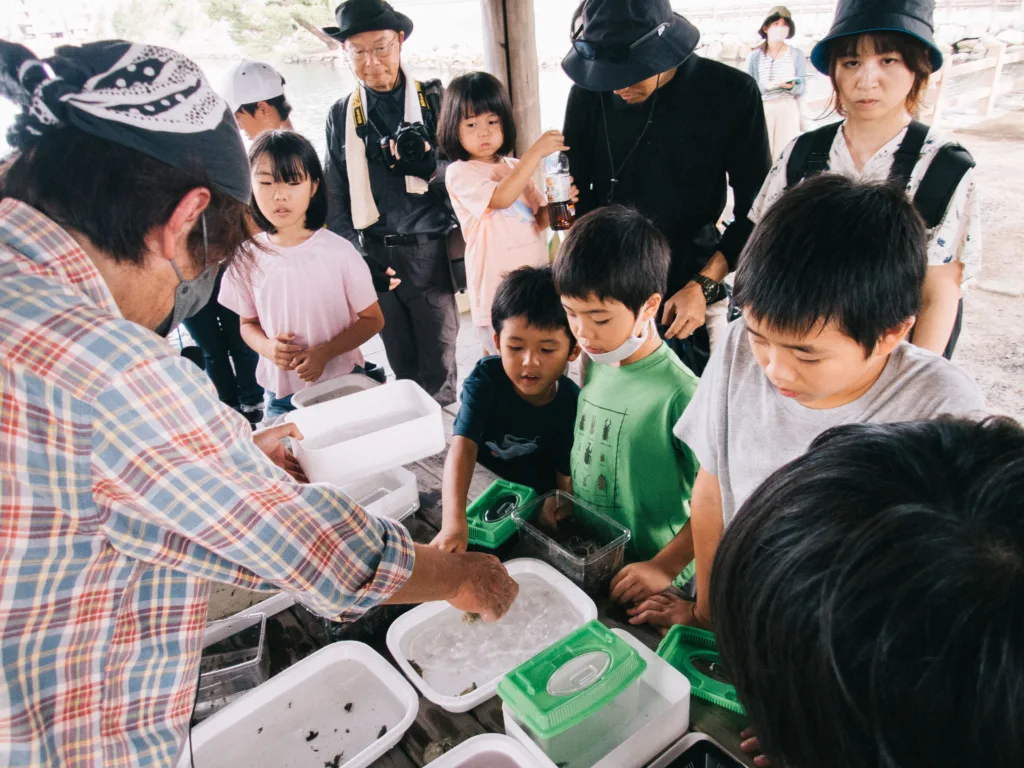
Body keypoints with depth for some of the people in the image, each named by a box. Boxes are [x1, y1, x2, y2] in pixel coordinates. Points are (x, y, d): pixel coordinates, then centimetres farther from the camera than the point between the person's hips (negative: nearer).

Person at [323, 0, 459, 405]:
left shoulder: (435, 99, 2)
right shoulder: (341, 114, 9)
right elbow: (336, 196, 11)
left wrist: (432, 168, -22)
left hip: (431, 250, -2)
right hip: (375, 255, 2)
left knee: (439, 361, 4)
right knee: (401, 361, 11)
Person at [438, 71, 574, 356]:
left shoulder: (515, 167, 11)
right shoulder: (459, 173, -8)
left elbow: (538, 220, 12)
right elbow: (500, 197, -24)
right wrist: (536, 151, -22)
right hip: (497, 290, -6)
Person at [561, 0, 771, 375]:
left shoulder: (731, 92, -8)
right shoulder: (591, 91, -3)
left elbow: (754, 206, -2)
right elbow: (575, 192, 5)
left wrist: (703, 285, -11)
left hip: (695, 286, -1)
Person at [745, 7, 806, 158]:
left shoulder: (797, 55, 6)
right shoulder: (754, 56, 3)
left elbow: (802, 87, 3)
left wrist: (791, 86, -19)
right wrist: (766, 85, -19)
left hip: (788, 110, 1)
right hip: (762, 111, 0)